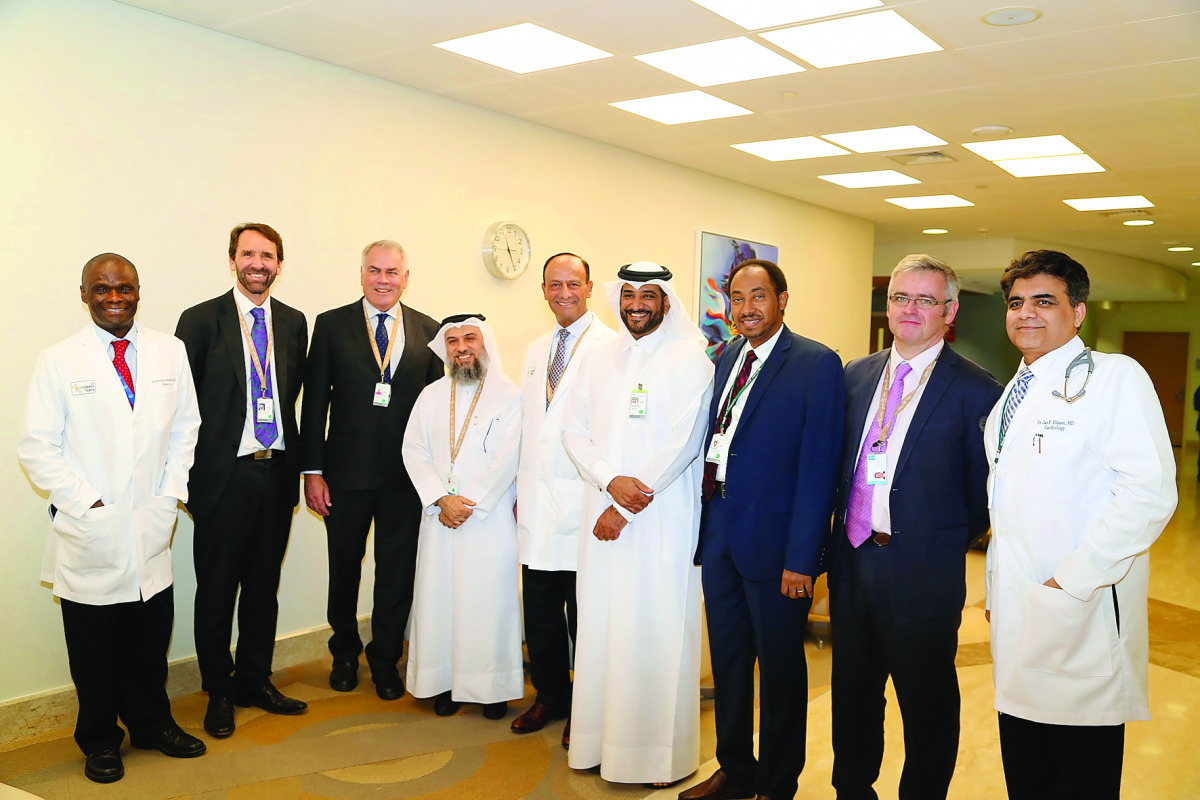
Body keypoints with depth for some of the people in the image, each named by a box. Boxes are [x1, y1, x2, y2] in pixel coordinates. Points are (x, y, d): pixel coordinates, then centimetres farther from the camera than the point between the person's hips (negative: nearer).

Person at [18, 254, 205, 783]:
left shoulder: (169, 351, 5)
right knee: (95, 648, 9)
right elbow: (38, 447, -5)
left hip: (151, 529, 3)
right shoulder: (59, 361, -3)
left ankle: (151, 724, 34)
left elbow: (186, 427, 10)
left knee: (152, 638, 13)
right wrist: (88, 502, -11)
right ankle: (100, 740, 29)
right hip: (90, 535, -2)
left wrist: (170, 494, 1)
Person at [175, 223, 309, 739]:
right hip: (225, 475, -4)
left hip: (277, 472, 4)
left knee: (264, 584, 15)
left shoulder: (293, 323, 8)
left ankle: (255, 680, 30)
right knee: (217, 587, 7)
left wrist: (296, 461, 4)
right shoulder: (201, 320, -4)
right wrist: (187, 476, -7)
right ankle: (219, 691, 24)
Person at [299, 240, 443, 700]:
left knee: (397, 571, 9)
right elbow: (315, 401, -1)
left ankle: (385, 660, 28)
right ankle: (345, 653, 37)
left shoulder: (428, 331, 3)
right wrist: (312, 471, -6)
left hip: (407, 473, 1)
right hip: (347, 471, 0)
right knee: (344, 567, 15)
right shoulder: (332, 326, 0)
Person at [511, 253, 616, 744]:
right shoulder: (535, 351, 17)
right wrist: (519, 490, 16)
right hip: (537, 505, 6)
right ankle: (550, 697, 29)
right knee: (540, 610, 13)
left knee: (584, 611, 3)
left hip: (582, 500, -6)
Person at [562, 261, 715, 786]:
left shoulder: (690, 358, -4)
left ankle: (660, 752, 13)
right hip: (604, 513, 5)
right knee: (602, 626, 8)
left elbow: (683, 444, -11)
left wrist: (625, 508, -10)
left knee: (656, 631, 0)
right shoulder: (601, 358, 11)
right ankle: (601, 739, 21)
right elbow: (575, 430, 7)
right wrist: (612, 481, -11)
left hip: (663, 517, -4)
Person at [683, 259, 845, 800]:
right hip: (719, 532, 6)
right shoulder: (726, 358, 10)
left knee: (780, 668, 9)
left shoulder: (817, 364, -10)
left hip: (772, 539, -6)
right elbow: (714, 439, 11)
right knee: (727, 660, 18)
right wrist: (703, 523, 3)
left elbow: (818, 467, -15)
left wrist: (801, 558, -18)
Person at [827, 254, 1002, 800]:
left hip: (922, 573, -5)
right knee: (852, 693, 20)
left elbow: (982, 495, -5)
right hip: (852, 560, 5)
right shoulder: (857, 375, 8)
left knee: (927, 704, 11)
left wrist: (943, 545, -1)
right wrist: (845, 536, 6)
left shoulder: (975, 390, -8)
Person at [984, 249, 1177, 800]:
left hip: (1081, 614, -7)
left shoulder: (1115, 377, -9)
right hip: (1016, 614, 7)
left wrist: (1071, 583, -20)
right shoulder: (1014, 393, 16)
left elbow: (1150, 493, -20)